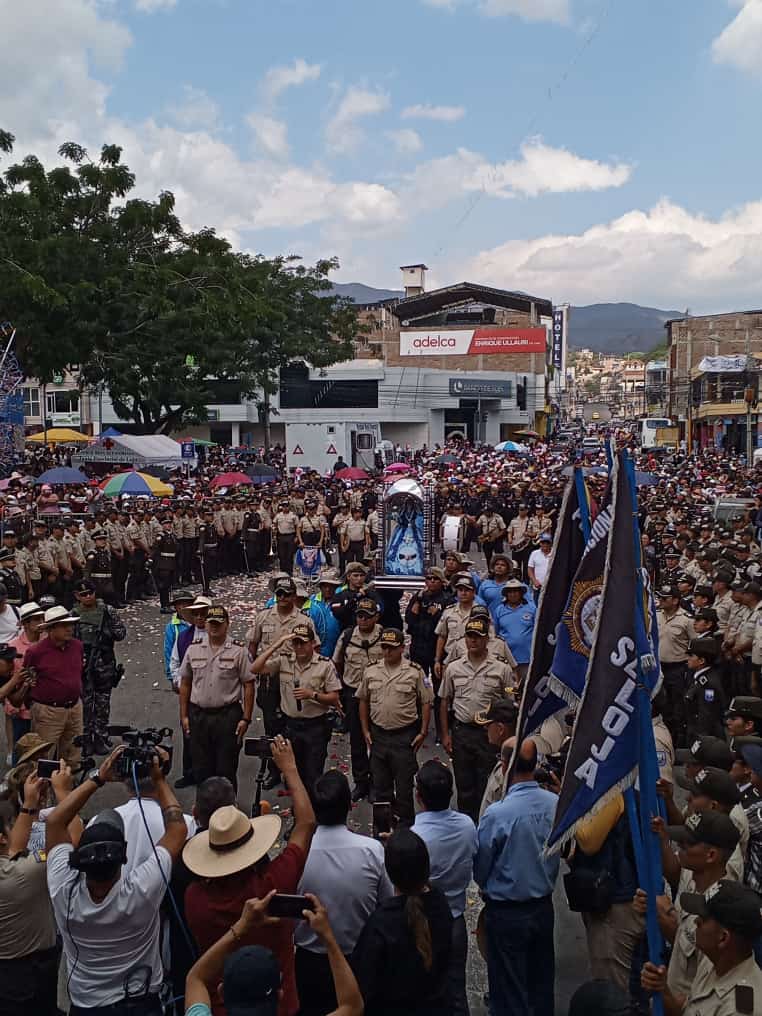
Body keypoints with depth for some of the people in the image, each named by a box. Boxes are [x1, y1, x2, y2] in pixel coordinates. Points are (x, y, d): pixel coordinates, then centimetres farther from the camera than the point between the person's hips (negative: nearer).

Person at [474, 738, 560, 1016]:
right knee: (542, 985, 22)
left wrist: (488, 887, 10)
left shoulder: (497, 813, -27)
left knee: (511, 994, 13)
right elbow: (559, 853, 3)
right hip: (544, 907, 5)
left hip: (506, 913, -4)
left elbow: (480, 869, -11)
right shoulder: (556, 805, -14)